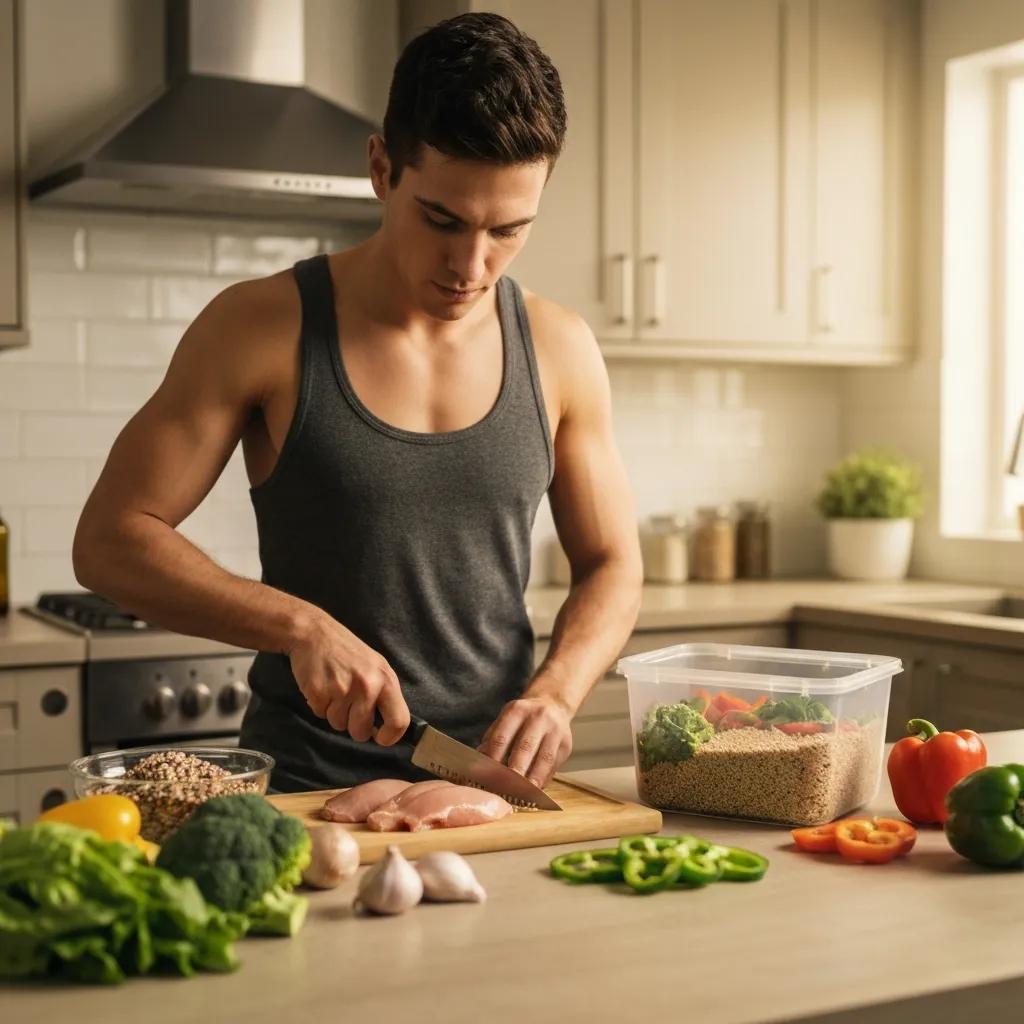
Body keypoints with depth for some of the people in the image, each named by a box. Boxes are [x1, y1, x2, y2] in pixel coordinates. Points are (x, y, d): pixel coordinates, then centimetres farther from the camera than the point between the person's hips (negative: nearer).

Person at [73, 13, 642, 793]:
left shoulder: (559, 350, 2)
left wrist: (555, 692, -10)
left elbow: (612, 566, 9)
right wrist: (301, 626, -17)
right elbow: (110, 540, -4)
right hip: (304, 787, -2)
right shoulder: (262, 329, -5)